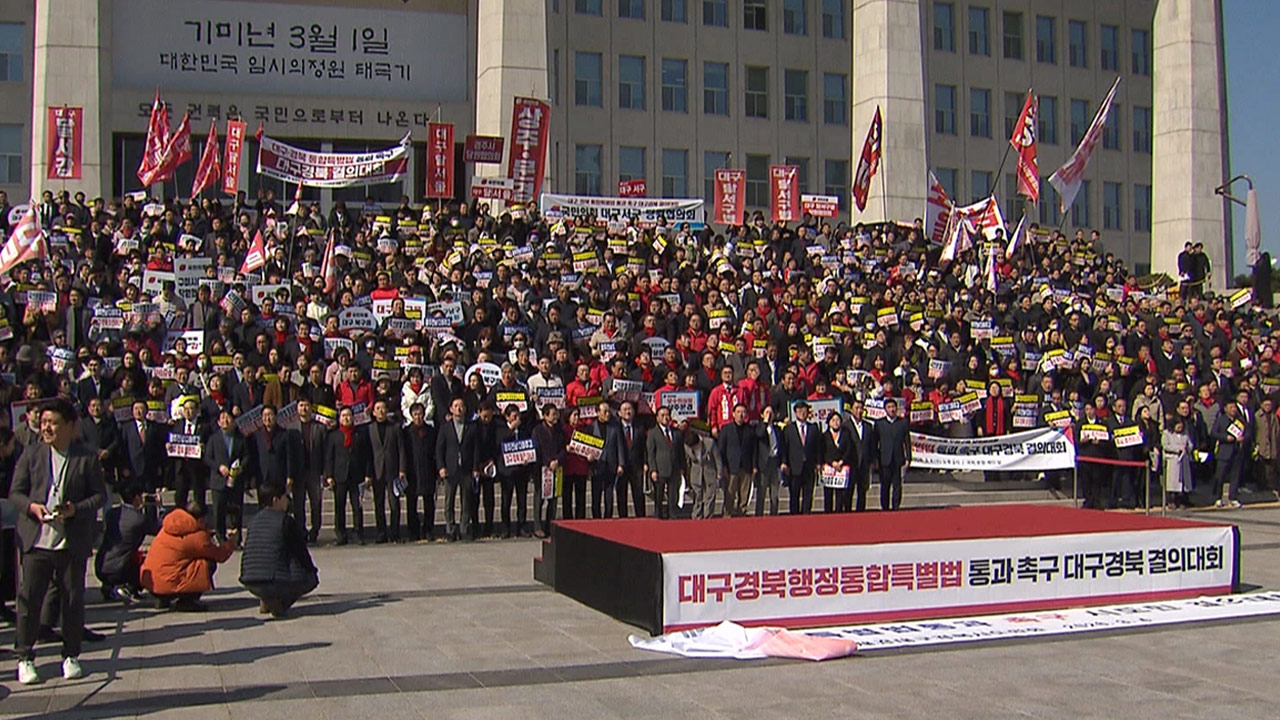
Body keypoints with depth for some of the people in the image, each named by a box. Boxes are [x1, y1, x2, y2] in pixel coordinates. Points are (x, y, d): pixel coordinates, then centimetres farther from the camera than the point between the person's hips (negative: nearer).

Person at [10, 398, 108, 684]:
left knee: (73, 600, 7)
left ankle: (71, 656, 22)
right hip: (36, 540, 1)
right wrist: (31, 506, -14)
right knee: (29, 598, 1)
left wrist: (76, 509, -15)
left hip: (73, 542, -1)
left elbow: (100, 495, 1)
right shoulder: (31, 454, 5)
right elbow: (15, 492, 5)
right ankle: (24, 657, 14)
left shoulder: (87, 458, 1)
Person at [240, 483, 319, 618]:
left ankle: (266, 602, 17)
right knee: (311, 578, 14)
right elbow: (300, 551, -3)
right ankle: (279, 603, -5)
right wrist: (312, 570, 15)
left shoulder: (254, 520, 14)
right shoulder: (286, 521, -8)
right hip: (273, 581, -7)